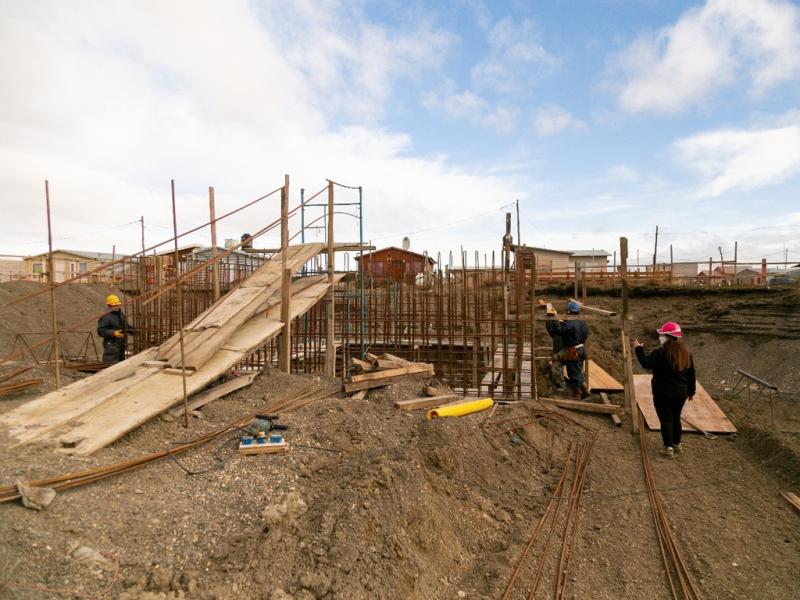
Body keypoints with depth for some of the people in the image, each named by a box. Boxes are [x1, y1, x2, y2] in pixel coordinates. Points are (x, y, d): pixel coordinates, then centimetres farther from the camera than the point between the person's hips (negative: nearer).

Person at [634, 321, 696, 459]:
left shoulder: (661, 352, -19)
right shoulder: (685, 352, 5)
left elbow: (646, 363, -22)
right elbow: (691, 374, 11)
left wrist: (639, 349, -11)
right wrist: (691, 391, 20)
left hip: (663, 393, -7)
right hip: (681, 393, 7)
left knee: (666, 419, 2)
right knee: (676, 418, 21)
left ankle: (669, 448, 6)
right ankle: (677, 444, 33)